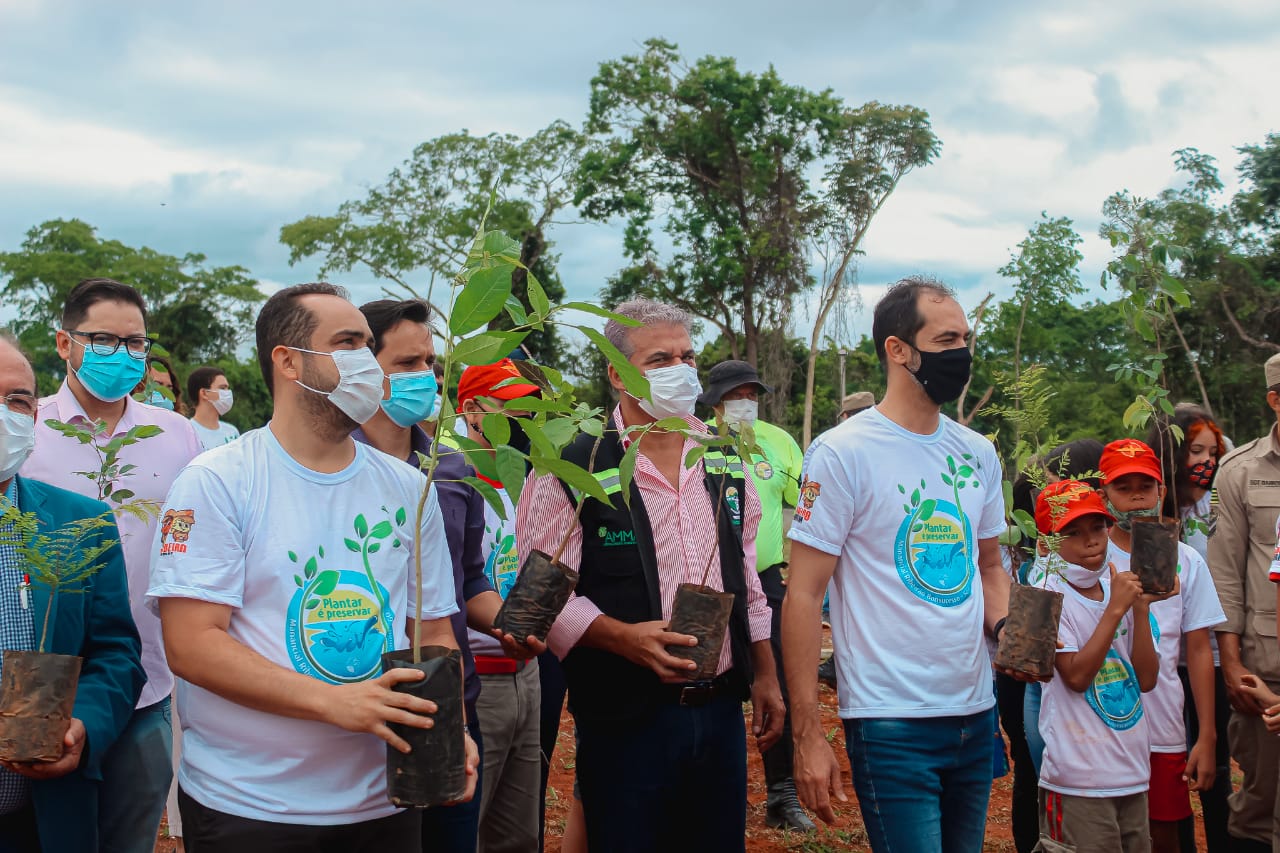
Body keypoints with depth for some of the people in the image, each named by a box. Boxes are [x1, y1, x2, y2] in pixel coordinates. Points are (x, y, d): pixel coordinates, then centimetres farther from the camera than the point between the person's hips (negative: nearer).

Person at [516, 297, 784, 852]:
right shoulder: (573, 472, -9)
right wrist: (624, 637, -24)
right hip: (625, 719, -5)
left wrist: (765, 675, 15)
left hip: (722, 709, 5)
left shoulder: (726, 464, 10)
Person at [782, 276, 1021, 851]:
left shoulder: (978, 454, 9)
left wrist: (1007, 629, -2)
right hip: (892, 724, -7)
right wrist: (807, 736, -15)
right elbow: (803, 595, -11)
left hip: (977, 716, 7)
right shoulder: (842, 453, -10)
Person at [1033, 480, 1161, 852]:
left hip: (1132, 772, 7)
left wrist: (1141, 607, -4)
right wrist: (1115, 609, -17)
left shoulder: (1118, 590, 9)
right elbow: (1076, 676, -18)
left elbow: (1146, 680, 5)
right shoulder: (1051, 598, -9)